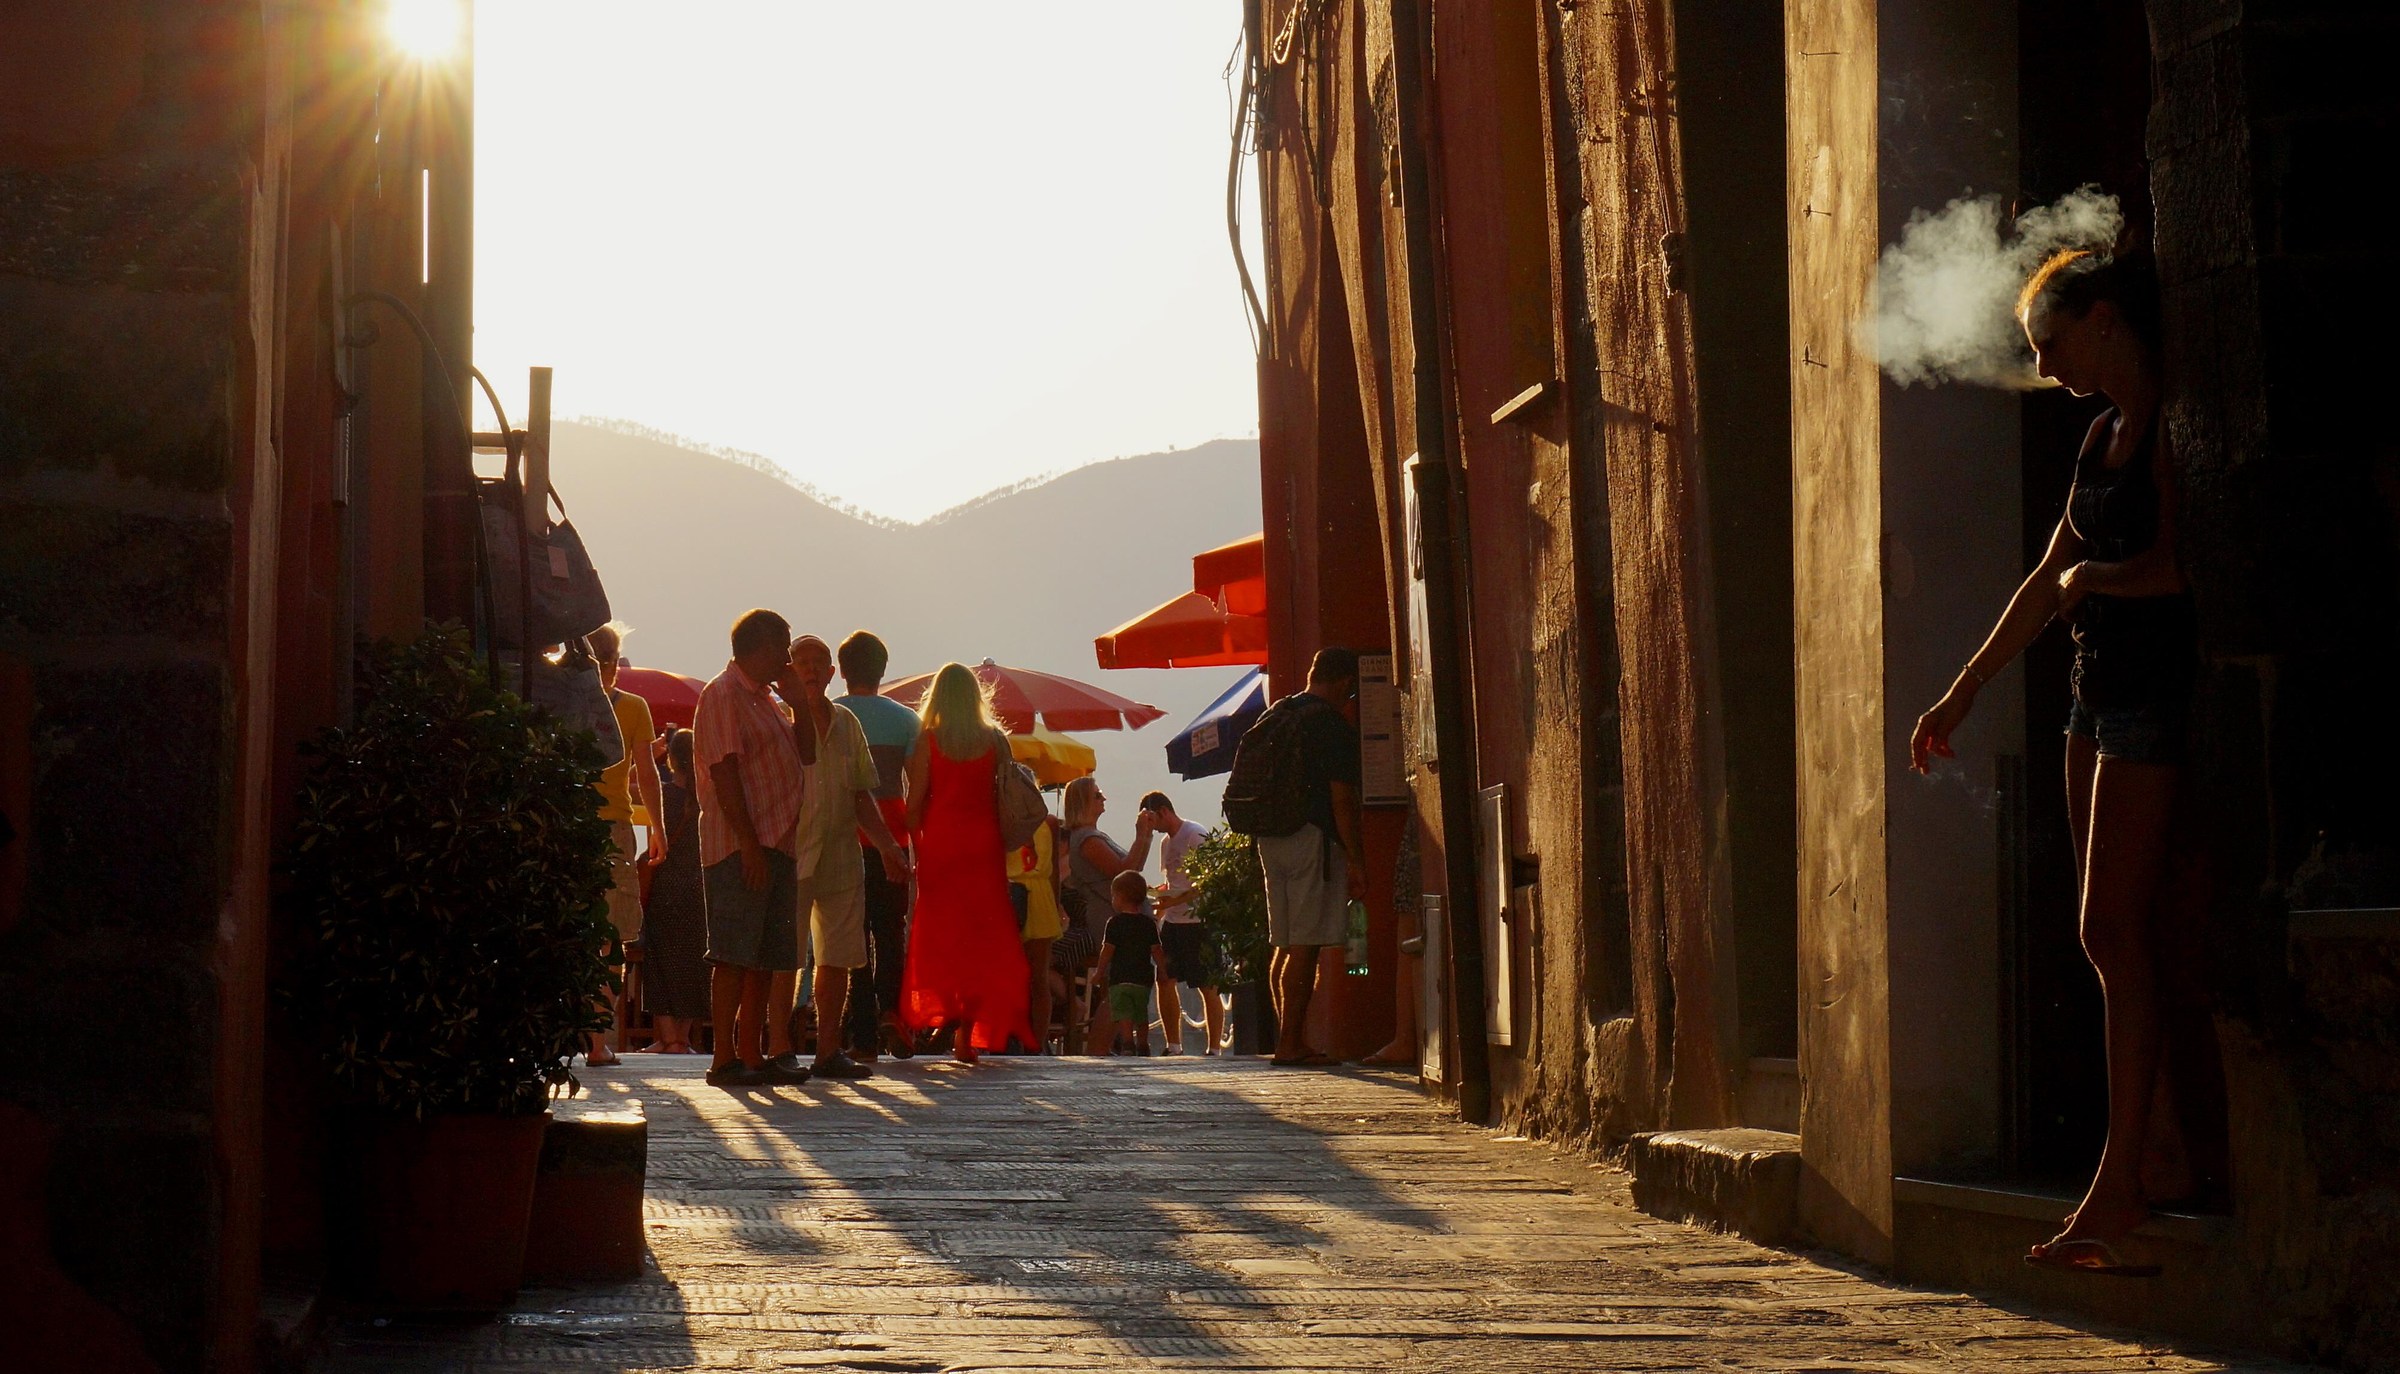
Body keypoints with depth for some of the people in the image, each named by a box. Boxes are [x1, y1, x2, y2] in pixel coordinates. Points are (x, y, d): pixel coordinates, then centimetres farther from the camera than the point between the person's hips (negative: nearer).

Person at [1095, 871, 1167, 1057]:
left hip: (1120, 978, -5)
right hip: (1144, 978, 5)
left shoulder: (1115, 923, -6)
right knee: (1141, 1014, 19)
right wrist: (1161, 971, 15)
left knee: (1123, 1014, -9)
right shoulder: (1149, 923, 6)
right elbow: (1156, 950, 6)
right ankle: (1142, 1045, 26)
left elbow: (1107, 950, -8)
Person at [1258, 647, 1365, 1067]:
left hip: (1270, 839, 8)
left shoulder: (1276, 715, 14)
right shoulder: (1333, 725, -10)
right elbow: (1342, 798, -14)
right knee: (1305, 947, -7)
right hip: (1314, 839, -8)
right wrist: (1355, 860, -11)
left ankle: (1289, 1040, 15)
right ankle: (1290, 1044, -9)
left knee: (1286, 946, 12)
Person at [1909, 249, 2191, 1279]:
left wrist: (2086, 579, -4)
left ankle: (2120, 1189, -11)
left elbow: (2175, 565, -21)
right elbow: (2048, 583, 22)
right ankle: (2138, 1168, 7)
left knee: (2115, 931, -11)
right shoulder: (2103, 435, 17)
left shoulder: (2172, 424, -10)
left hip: (2158, 684, -9)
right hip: (2100, 686, 9)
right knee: (2108, 934, 6)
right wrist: (1961, 693, 24)